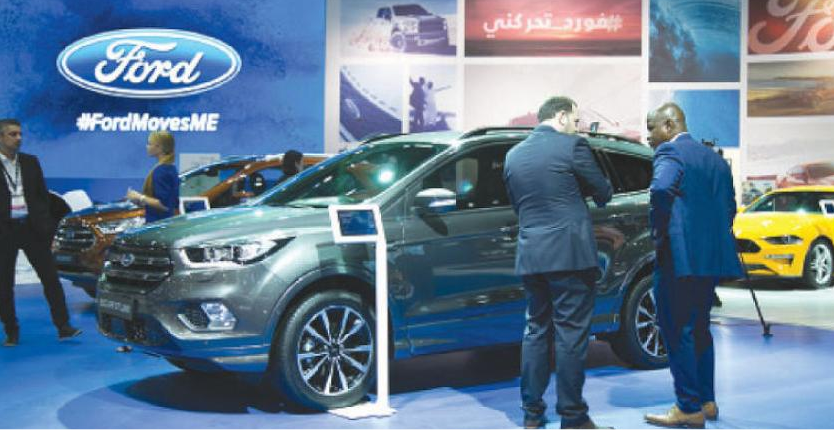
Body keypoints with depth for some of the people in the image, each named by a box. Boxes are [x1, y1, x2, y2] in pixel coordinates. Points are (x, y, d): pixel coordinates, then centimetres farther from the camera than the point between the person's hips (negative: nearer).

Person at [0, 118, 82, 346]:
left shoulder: (31, 162, 9)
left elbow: (43, 194, 11)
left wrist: (46, 223, 3)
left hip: (32, 227, 3)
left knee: (50, 277, 0)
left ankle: (63, 327, 4)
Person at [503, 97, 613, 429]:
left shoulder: (514, 155, 11)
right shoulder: (572, 146, -6)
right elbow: (603, 194, 2)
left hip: (530, 256, 6)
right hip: (569, 254, -6)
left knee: (536, 330, 14)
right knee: (571, 334, 0)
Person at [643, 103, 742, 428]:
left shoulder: (670, 152, -8)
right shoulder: (715, 158, 19)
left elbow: (661, 188, -28)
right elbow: (729, 206, 20)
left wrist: (659, 232, -16)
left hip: (680, 256, -9)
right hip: (713, 256, 9)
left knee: (677, 331, -3)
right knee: (699, 329, 18)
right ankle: (706, 401, 24)